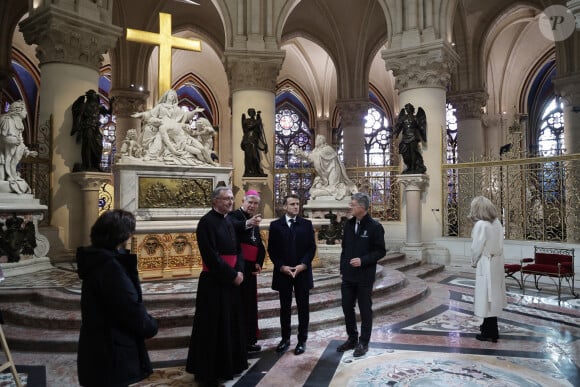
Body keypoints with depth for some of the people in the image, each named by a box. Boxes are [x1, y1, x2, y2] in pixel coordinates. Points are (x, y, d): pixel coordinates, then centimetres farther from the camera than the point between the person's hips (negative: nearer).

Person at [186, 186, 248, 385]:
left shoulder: (228, 221, 11)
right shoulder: (207, 222, -14)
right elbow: (212, 256, -20)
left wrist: (239, 271, -5)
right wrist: (233, 274, -15)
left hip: (230, 280, 8)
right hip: (213, 282, -8)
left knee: (231, 324, 16)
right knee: (212, 326, 2)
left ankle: (228, 364, 31)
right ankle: (207, 370, 17)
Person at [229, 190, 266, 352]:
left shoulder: (254, 222, 15)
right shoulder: (234, 215, -9)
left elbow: (259, 245, 17)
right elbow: (233, 227, -35)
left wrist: (259, 263, 0)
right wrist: (248, 223, -55)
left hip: (250, 268, 8)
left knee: (250, 304, 14)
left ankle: (249, 340, 26)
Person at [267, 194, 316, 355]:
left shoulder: (307, 224, 4)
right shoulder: (275, 225, 1)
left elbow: (311, 247, 0)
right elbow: (272, 250, -1)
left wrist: (303, 265, -13)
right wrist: (281, 266, -12)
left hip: (302, 272, 0)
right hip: (283, 272, 0)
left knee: (303, 307, 6)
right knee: (285, 307, 10)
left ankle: (302, 340, 19)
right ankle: (285, 338, 24)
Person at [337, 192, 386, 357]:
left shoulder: (374, 226, -11)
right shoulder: (348, 224, 7)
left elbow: (380, 251, -9)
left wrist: (363, 260, -20)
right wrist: (342, 269, 11)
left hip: (365, 277, -5)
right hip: (348, 275, 6)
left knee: (365, 310, 7)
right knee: (347, 308, 12)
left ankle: (363, 343, 21)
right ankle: (352, 339, 28)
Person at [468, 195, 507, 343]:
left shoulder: (481, 225, -19)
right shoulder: (497, 222, 3)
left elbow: (476, 248, -16)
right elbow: (499, 243, 6)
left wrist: (474, 262, 1)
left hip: (485, 264, -8)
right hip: (496, 262, 8)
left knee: (487, 296, 2)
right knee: (493, 295, 20)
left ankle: (490, 333, 13)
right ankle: (489, 327, 36)